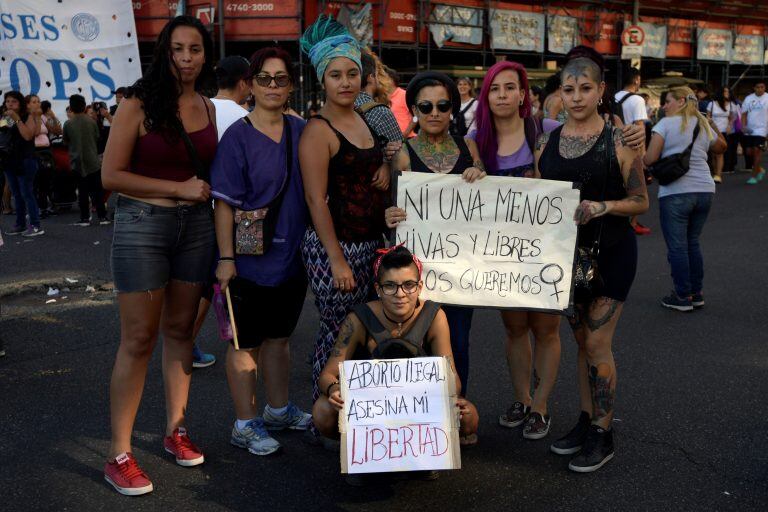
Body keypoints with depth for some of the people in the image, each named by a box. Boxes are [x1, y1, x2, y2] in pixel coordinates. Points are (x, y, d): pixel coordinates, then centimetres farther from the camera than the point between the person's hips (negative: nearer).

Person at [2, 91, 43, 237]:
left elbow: (28, 135, -18)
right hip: (9, 161, 7)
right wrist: (5, 120, -4)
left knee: (27, 194, -8)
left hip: (25, 161, -6)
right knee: (16, 195, 11)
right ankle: (20, 224, 18)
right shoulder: (4, 118, 12)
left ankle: (36, 226, -4)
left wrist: (17, 119, -19)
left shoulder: (28, 116, -5)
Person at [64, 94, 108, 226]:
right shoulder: (91, 121, -5)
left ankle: (85, 218, 4)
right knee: (97, 190, 5)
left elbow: (66, 143, 5)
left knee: (82, 191, 5)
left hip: (77, 162, 0)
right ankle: (102, 216, 4)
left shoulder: (68, 124, -6)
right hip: (93, 160, 0)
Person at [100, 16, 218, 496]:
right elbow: (112, 174, -12)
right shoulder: (139, 103, -8)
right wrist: (180, 188, -15)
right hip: (143, 225, -5)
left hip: (196, 224, 5)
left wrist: (206, 191, 1)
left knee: (180, 329, 12)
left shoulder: (209, 108, 8)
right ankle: (119, 454, 6)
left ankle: (176, 429, 26)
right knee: (139, 339, -3)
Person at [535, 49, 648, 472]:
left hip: (610, 252, -5)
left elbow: (640, 201, -7)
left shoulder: (619, 141, -8)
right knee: (582, 342, 15)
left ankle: (602, 436, 11)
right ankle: (586, 422, 28)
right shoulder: (547, 143, 5)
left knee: (597, 344, -4)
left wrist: (603, 206, -23)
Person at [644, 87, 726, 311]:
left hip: (675, 193, -6)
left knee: (677, 246, 3)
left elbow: (650, 159, -10)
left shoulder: (666, 124, -5)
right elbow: (720, 148, 31)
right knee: (693, 243, 17)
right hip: (705, 191, 6)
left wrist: (641, 159, 10)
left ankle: (683, 297, 8)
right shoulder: (704, 125, 13)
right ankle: (697, 293, 23)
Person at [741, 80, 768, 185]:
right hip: (749, 130, 4)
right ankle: (759, 170, 30)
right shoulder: (748, 98, 7)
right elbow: (744, 114, 9)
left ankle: (754, 176, -6)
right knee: (749, 151, 6)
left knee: (757, 150, -11)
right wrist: (744, 126, -4)